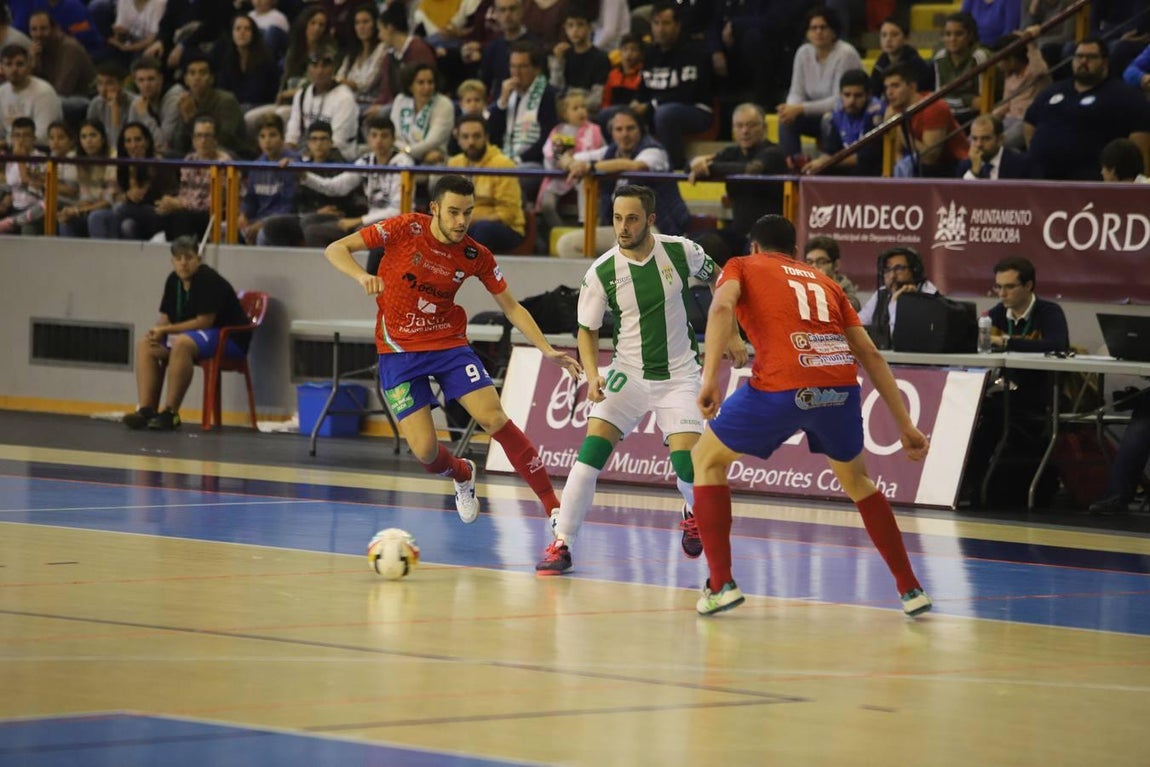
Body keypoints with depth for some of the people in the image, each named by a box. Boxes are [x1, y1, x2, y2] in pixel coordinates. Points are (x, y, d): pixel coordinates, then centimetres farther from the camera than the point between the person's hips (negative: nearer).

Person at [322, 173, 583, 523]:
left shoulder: (475, 256, -7)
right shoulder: (405, 230, -14)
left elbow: (511, 307, 4)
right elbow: (335, 249, -11)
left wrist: (547, 350, -7)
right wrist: (363, 276, -32)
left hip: (449, 343, 1)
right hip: (398, 350, -1)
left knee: (494, 419, -17)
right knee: (424, 451, -10)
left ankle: (553, 509, -12)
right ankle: (463, 475, 29)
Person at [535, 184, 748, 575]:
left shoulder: (681, 251, -11)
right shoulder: (601, 272, -13)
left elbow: (718, 279, 9)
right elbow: (587, 330, -1)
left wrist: (731, 335, 7)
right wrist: (592, 376, -17)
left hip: (679, 375, 0)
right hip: (628, 374, 0)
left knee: (688, 466, -12)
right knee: (591, 450, -18)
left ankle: (694, 515, 24)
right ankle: (561, 544, -10)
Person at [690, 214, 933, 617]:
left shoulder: (742, 266, 21)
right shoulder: (824, 282, 30)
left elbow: (722, 306, -4)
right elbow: (870, 354, 24)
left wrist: (710, 378, -12)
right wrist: (905, 425, 24)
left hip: (781, 387, -4)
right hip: (841, 385, 4)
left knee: (706, 460, 20)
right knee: (855, 479, 31)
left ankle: (721, 583, 11)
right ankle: (911, 589, 27)